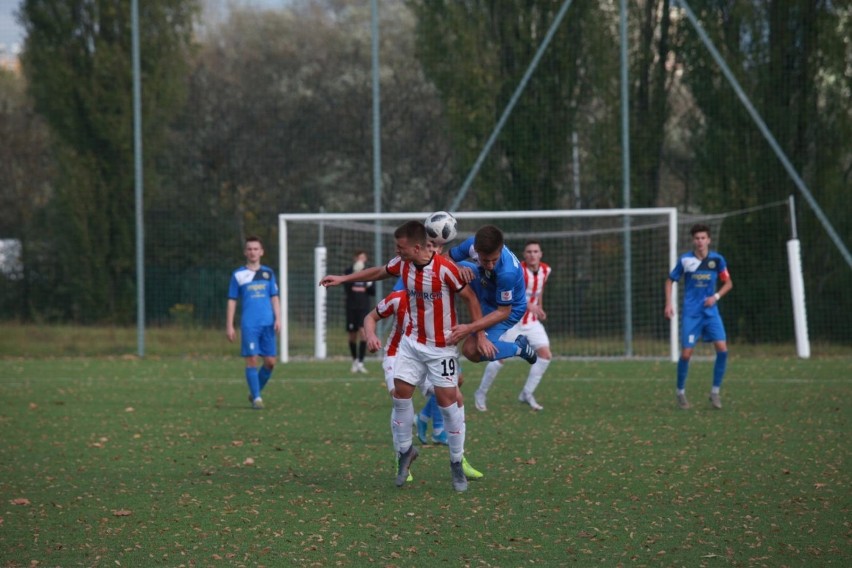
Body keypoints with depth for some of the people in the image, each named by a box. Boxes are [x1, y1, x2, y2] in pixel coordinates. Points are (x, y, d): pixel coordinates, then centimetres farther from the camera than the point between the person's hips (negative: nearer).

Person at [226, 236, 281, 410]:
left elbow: (274, 298, 12)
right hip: (249, 325, -2)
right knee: (252, 360, -8)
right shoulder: (238, 275, 5)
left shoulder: (268, 273, 11)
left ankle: (255, 392, 18)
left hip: (267, 324, 3)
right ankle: (256, 398, -1)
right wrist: (229, 326, 2)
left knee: (270, 361, 1)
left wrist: (278, 319, -1)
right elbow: (232, 301, 7)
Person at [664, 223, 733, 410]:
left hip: (710, 311, 1)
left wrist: (716, 296, -8)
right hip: (691, 313, -1)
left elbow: (728, 283, 9)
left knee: (722, 349, -13)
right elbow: (670, 281, 9)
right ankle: (680, 392, 15)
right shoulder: (685, 259, -4)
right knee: (686, 353, -6)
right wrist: (668, 304, -1)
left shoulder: (717, 259, -2)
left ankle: (715, 392, 1)